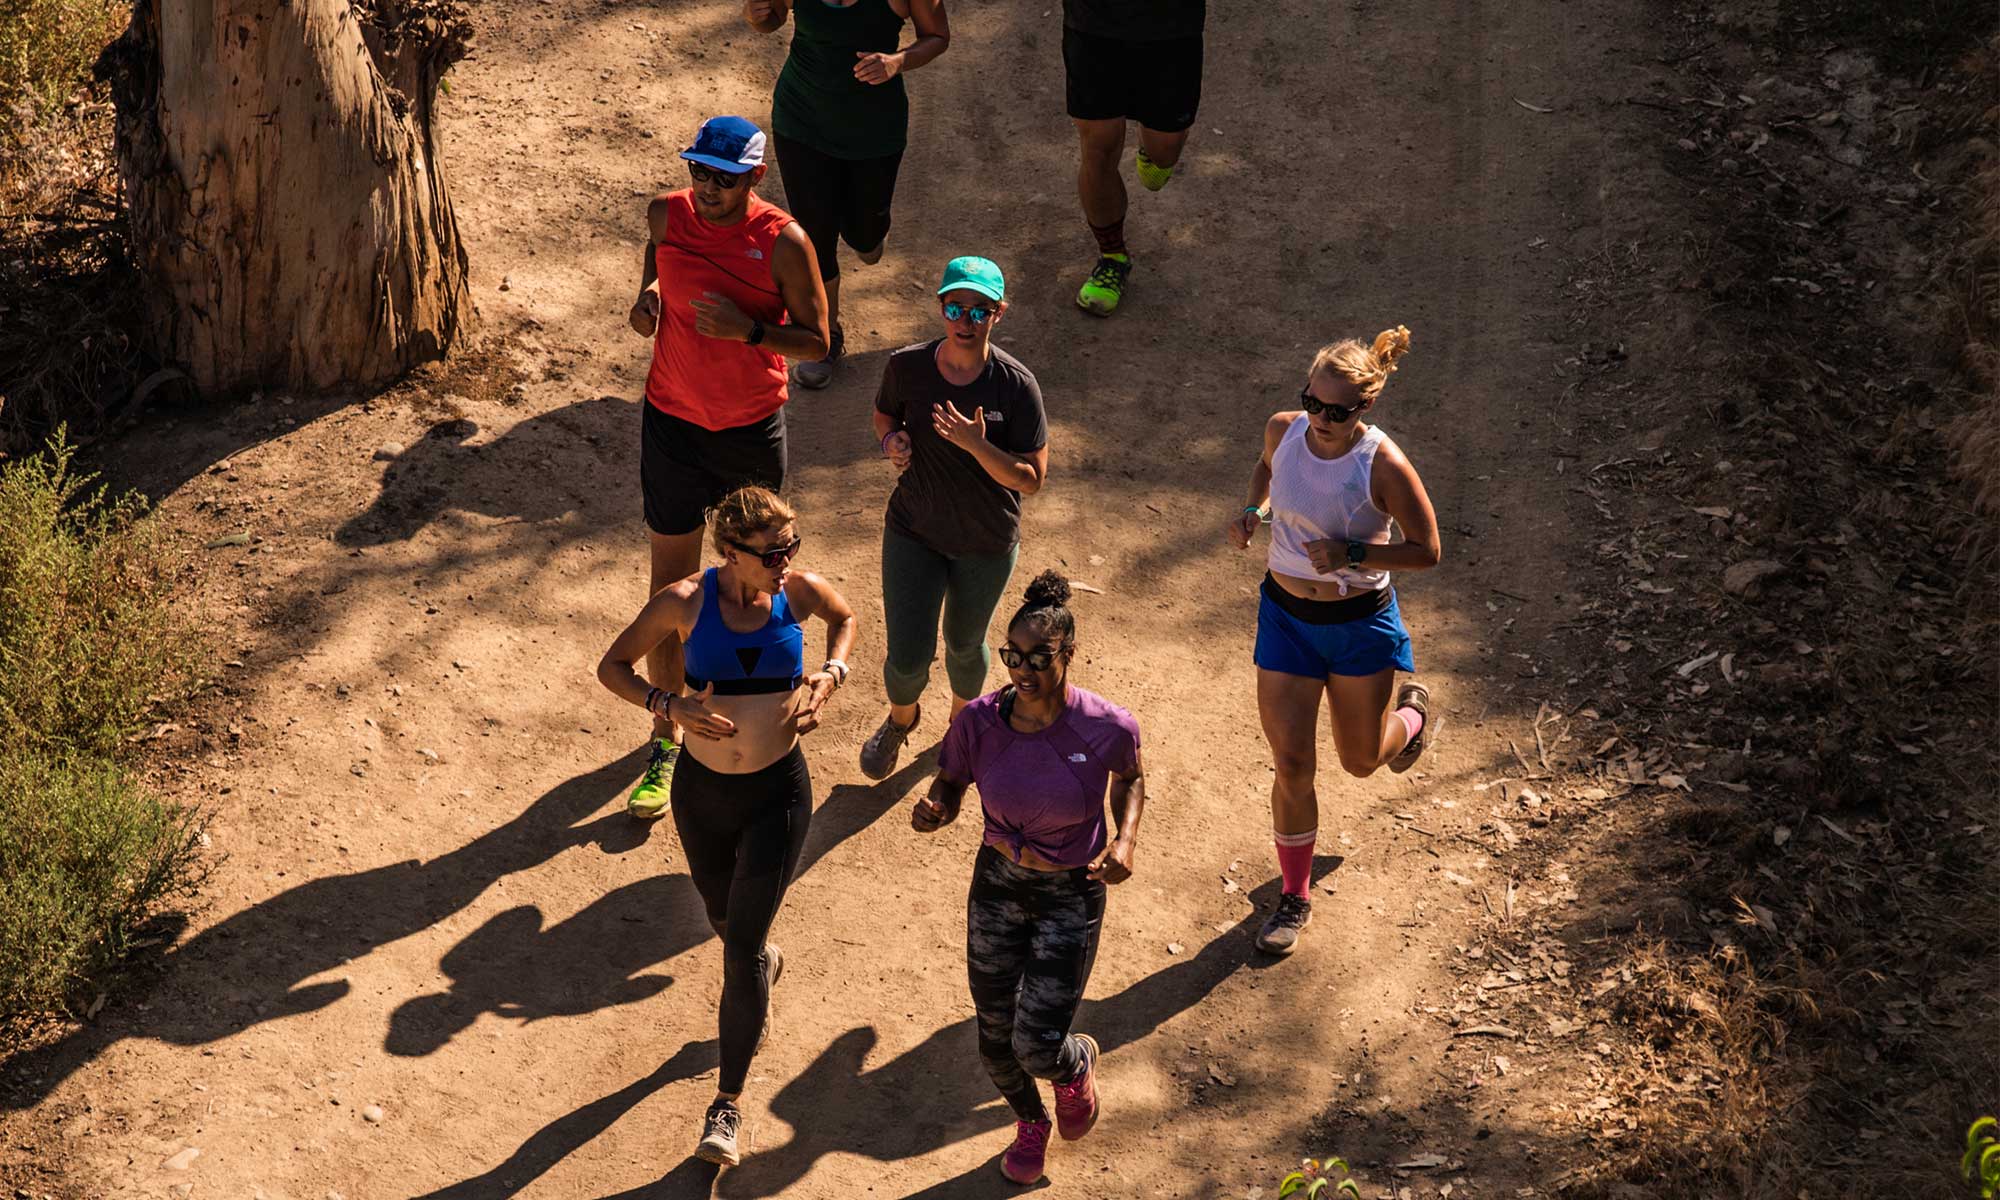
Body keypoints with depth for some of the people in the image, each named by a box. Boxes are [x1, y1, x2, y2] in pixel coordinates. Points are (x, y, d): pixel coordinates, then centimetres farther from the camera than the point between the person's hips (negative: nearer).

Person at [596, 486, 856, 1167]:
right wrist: (671, 707, -21)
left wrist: (828, 678, -6)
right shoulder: (685, 601, -15)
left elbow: (844, 618, 13)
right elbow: (613, 666, -4)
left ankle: (728, 1103, 9)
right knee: (725, 919, 25)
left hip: (777, 794, -1)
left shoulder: (798, 591, -12)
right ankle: (764, 961, 63)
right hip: (702, 792, 1)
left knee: (741, 948, -5)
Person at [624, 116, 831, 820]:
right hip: (673, 425, 2)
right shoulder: (668, 214, -9)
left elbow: (815, 341, -11)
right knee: (670, 591, 4)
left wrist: (749, 330, -27)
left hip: (753, 431, -1)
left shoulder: (783, 242, -18)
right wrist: (648, 291, -4)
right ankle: (666, 742, 17)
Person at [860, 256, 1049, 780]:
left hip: (987, 545, -1)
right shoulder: (906, 366, -16)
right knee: (908, 660, 1)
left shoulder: (1016, 385, -22)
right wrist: (892, 441, -16)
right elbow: (884, 413, 6)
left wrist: (976, 445, -35)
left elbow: (1031, 479, -19)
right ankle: (901, 718, 38)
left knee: (965, 645, 22)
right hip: (913, 532, 1)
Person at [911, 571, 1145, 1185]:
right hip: (998, 884, 2)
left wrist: (1125, 838, -15)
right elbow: (950, 785, -1)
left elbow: (1130, 776, 2)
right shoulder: (979, 721, -18)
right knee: (996, 1038, 13)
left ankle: (1077, 1062, 32)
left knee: (1036, 1048, -8)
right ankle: (1030, 1122, 48)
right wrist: (933, 811, -25)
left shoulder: (1107, 726, -21)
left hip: (1072, 895, -2)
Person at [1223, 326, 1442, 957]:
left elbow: (1426, 551, -14)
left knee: (1362, 760, 17)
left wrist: (1352, 554, -28)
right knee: (1291, 763, 1)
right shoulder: (1283, 429, -11)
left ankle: (1411, 714, 54)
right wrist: (1252, 508, -5)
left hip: (1359, 623, -2)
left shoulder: (1383, 465, -24)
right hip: (1285, 615, 2)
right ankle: (1295, 896, 20)